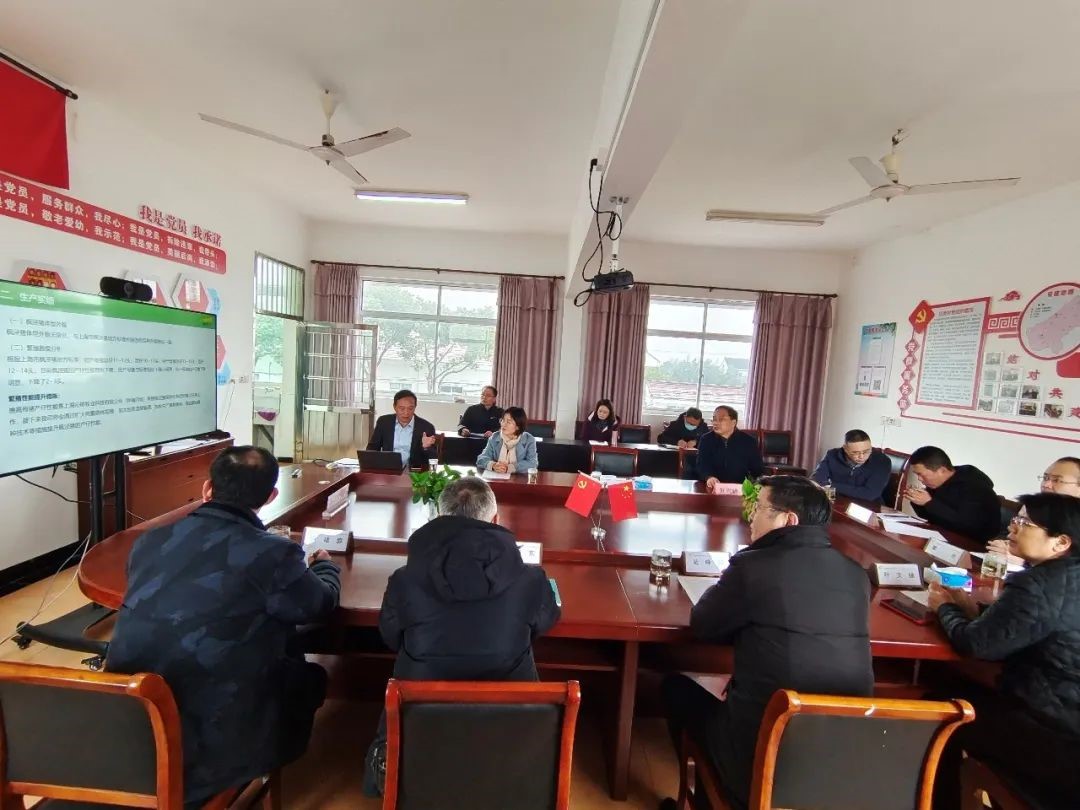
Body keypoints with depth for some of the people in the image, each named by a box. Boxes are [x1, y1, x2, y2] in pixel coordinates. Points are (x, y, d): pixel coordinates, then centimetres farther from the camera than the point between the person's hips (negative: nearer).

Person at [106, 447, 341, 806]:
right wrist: (324, 565, 22)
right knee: (309, 677, 19)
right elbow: (321, 602, 1)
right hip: (206, 751, -5)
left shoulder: (150, 540, -4)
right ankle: (274, 765, 40)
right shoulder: (272, 553, -19)